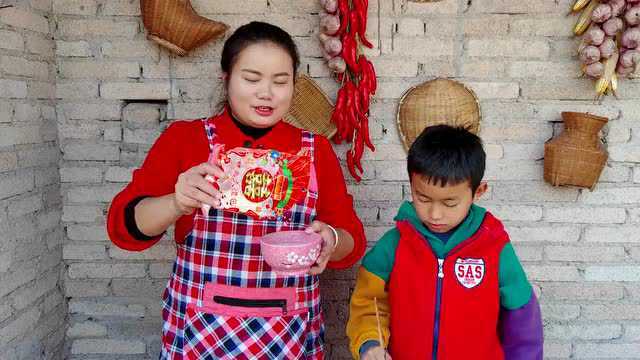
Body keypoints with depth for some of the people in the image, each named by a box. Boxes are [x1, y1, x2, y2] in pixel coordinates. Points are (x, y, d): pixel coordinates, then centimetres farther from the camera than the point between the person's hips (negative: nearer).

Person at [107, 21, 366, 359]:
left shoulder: (315, 150, 1)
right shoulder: (184, 138, -3)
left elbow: (352, 242, 2)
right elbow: (124, 225, -9)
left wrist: (330, 240, -20)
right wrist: (176, 204, -28)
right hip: (199, 332, -1)